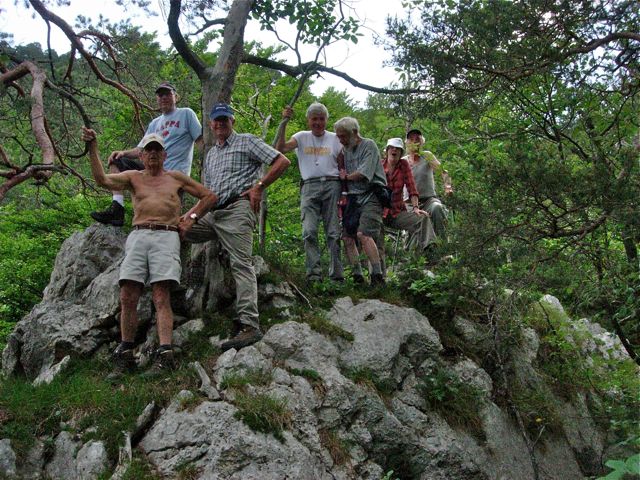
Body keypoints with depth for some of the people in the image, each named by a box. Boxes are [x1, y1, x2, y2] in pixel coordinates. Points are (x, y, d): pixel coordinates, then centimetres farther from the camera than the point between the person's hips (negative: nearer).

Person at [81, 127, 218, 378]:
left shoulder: (176, 177, 22)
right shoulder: (133, 177, 23)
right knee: (127, 297, -9)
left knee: (161, 297, -15)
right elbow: (103, 179, 6)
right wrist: (93, 149, -3)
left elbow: (210, 196, 25)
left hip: (167, 236, -2)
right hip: (138, 236, 2)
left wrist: (192, 216, 12)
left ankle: (165, 353, -23)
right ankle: (125, 354, -2)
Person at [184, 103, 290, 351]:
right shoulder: (210, 155, 28)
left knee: (241, 264, -18)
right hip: (212, 213, 8)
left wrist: (259, 186, -8)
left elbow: (282, 161, -2)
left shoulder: (246, 141, 7)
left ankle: (249, 325, -26)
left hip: (237, 209, -8)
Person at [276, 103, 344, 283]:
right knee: (309, 231, -11)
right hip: (309, 186, 0)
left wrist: (345, 190, -1)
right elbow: (280, 148, -2)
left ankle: (336, 273, 1)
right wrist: (284, 123, -9)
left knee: (333, 232, -2)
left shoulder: (334, 139, 14)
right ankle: (314, 273, -9)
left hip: (331, 185, 0)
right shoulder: (302, 137, 13)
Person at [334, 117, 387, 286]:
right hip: (353, 197, 7)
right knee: (347, 237, -1)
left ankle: (378, 276, -20)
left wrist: (346, 177, 2)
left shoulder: (368, 145, -3)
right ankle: (357, 276, 6)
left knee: (363, 234, -22)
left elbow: (364, 174, -12)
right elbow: (342, 174, 20)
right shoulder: (345, 149, 18)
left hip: (370, 196, -7)